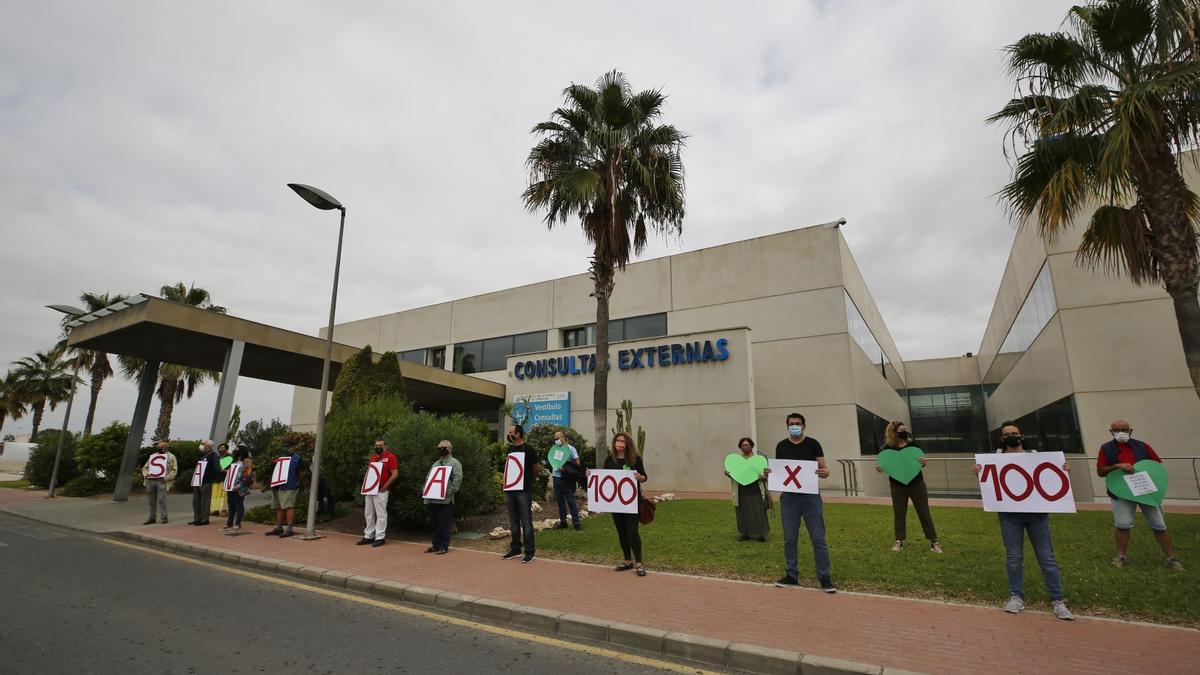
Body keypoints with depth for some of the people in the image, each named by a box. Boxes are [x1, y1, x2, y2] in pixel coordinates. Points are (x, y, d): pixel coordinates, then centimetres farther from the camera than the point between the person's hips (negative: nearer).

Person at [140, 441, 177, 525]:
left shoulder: (171, 457, 6)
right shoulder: (152, 456, 20)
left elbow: (174, 470, 0)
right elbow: (145, 467, 20)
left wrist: (166, 478, -13)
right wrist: (146, 474, -1)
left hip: (162, 481, -5)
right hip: (151, 480, 5)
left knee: (161, 499, -9)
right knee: (151, 500, 9)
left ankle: (164, 517, -3)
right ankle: (152, 518, 18)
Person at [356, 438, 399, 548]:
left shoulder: (390, 457, -7)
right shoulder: (373, 457, 17)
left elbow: (394, 474, -13)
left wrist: (384, 487, -15)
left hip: (381, 491, -8)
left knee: (381, 514, -4)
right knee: (368, 514, 13)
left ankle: (380, 537, 2)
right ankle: (368, 536, 23)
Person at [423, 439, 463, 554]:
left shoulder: (455, 463, 0)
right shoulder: (436, 463, 22)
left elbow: (457, 480, -11)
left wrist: (449, 492, -18)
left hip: (445, 500, -7)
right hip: (433, 499, 7)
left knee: (444, 524, -3)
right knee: (435, 524, 13)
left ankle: (444, 546, 3)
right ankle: (436, 545, 21)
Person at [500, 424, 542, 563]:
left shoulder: (528, 450, -9)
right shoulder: (509, 450, 10)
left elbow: (537, 469, -3)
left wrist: (528, 479, 6)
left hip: (524, 490, -6)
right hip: (510, 490, 7)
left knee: (526, 522, -3)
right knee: (513, 522, 14)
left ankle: (529, 552, 3)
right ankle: (515, 549, 24)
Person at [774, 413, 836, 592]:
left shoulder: (812, 444, 0)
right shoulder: (781, 446, 6)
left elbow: (824, 470, 1)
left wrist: (824, 472, -22)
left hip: (810, 496, -2)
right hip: (788, 497, 2)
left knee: (818, 538, 1)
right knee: (789, 539, 9)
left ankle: (824, 578, 12)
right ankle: (792, 576, 20)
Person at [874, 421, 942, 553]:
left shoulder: (912, 444, -3)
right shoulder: (889, 448, -8)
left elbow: (920, 462, 5)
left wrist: (924, 463, -17)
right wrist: (880, 469, -23)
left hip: (916, 483, 1)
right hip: (898, 485, -1)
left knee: (924, 512, 7)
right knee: (899, 513, 7)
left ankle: (933, 541, 15)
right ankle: (899, 541, 18)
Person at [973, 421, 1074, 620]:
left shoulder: (1035, 455, 7)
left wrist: (1063, 471, -4)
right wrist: (979, 473, -15)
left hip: (1036, 513, 1)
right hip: (1010, 514, -1)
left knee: (1046, 556, 4)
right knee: (1013, 557, 6)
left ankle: (1057, 600, 13)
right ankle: (1016, 597, 15)